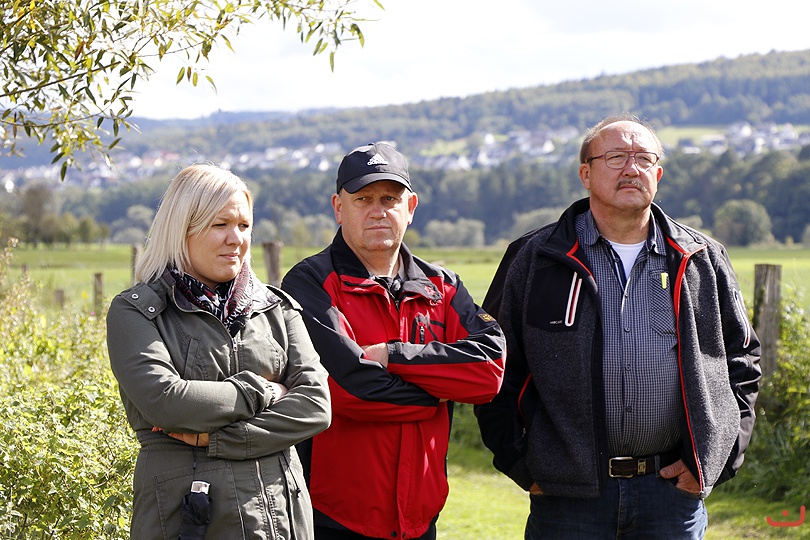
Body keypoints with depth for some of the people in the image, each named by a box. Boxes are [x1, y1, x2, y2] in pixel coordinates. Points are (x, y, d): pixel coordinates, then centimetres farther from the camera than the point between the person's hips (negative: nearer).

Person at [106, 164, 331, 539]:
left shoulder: (277, 308, 8)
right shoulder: (133, 312, -1)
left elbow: (316, 405, -3)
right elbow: (163, 401, -17)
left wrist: (217, 438, -13)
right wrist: (263, 392, -9)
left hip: (278, 508, 3)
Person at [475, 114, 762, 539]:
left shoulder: (703, 262, 9)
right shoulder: (536, 260, 4)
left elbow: (742, 358, 15)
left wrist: (716, 454, 4)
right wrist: (519, 464, -1)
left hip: (673, 491, 2)